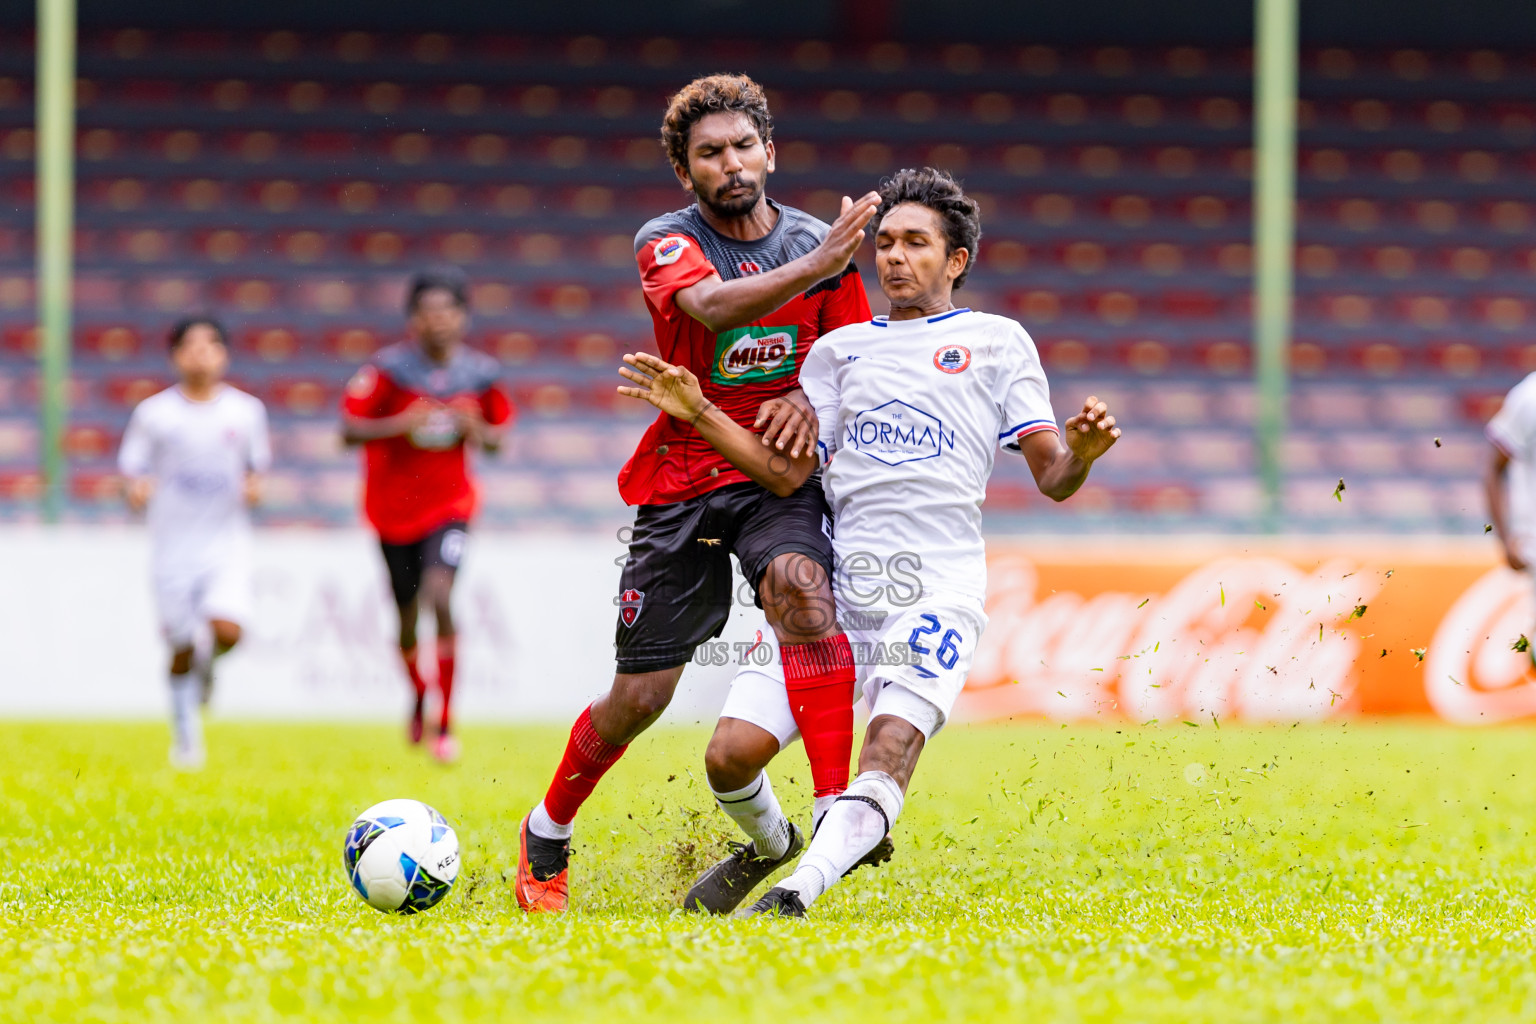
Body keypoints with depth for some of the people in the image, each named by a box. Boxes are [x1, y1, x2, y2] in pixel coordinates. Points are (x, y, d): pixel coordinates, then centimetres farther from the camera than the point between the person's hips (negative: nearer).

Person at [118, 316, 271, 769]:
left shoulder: (247, 411, 3)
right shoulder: (154, 413, -1)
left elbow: (258, 463, 17)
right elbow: (130, 468, 3)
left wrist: (255, 485, -5)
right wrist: (136, 489, -19)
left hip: (227, 541, 1)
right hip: (173, 544, 0)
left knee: (227, 630, -20)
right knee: (181, 650, 2)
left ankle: (207, 664, 17)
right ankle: (185, 739, 19)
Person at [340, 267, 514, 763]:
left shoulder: (480, 373, -2)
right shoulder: (389, 368, -10)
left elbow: (498, 436, 11)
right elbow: (349, 430, -11)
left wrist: (477, 432, -12)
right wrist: (401, 424, -26)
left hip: (449, 504, 0)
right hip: (394, 509, 0)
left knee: (440, 596, -22)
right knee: (407, 618, 10)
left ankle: (445, 723, -16)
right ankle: (418, 694, 43)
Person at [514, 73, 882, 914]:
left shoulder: (820, 245, 3)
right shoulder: (666, 242, -6)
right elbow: (712, 306, -29)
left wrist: (810, 402, -12)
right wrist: (816, 265, -41)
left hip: (779, 476, 1)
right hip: (680, 481, -1)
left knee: (801, 583, -33)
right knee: (638, 697, 2)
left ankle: (838, 808, -35)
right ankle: (546, 836, 29)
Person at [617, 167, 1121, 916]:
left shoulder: (997, 341, 12)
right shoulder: (840, 349, 20)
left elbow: (1052, 480, 6)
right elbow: (787, 470, 10)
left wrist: (1078, 453, -17)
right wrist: (697, 414, -1)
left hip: (937, 590, -3)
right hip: (836, 587, 4)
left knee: (891, 747, -28)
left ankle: (797, 891, -38)